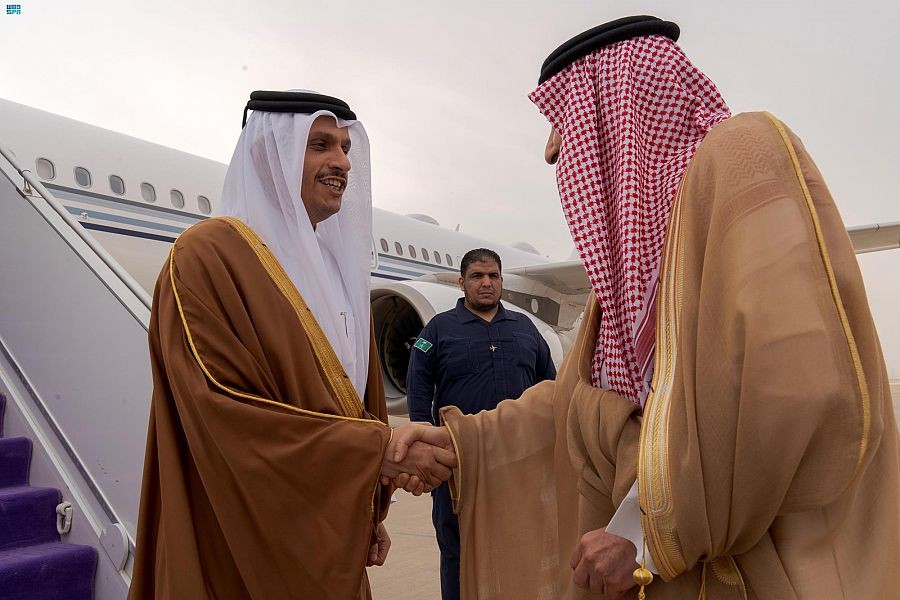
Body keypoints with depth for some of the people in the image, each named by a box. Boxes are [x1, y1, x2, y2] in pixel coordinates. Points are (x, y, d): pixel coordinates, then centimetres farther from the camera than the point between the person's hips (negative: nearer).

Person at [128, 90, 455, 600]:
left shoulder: (337, 265, 11)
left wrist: (371, 509, 9)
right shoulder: (208, 255, -13)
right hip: (245, 547, -7)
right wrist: (380, 450, -23)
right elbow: (222, 412, -22)